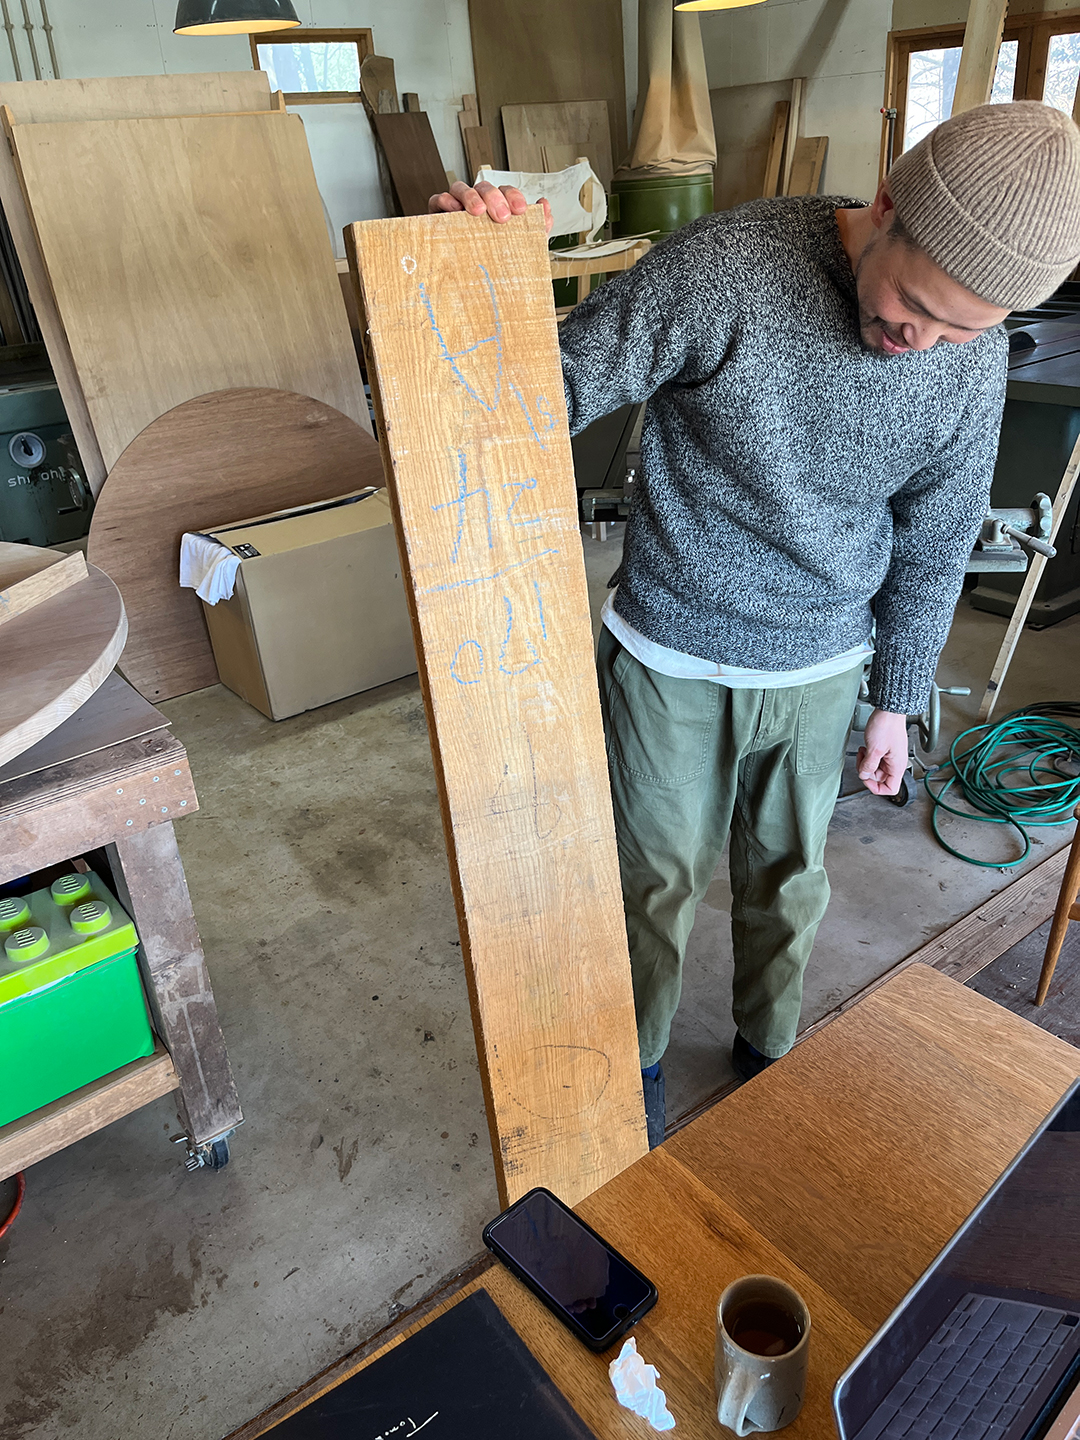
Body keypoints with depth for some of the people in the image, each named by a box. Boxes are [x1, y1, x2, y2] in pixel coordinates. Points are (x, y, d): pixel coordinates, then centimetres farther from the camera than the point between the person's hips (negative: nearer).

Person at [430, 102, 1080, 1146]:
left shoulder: (974, 359, -8)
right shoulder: (723, 268, -21)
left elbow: (932, 542, 4)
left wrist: (897, 699, 10)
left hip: (818, 669, 3)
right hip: (672, 660, -3)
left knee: (788, 874, 19)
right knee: (659, 880, 12)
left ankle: (769, 1046, 48)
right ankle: (635, 1062, 40)